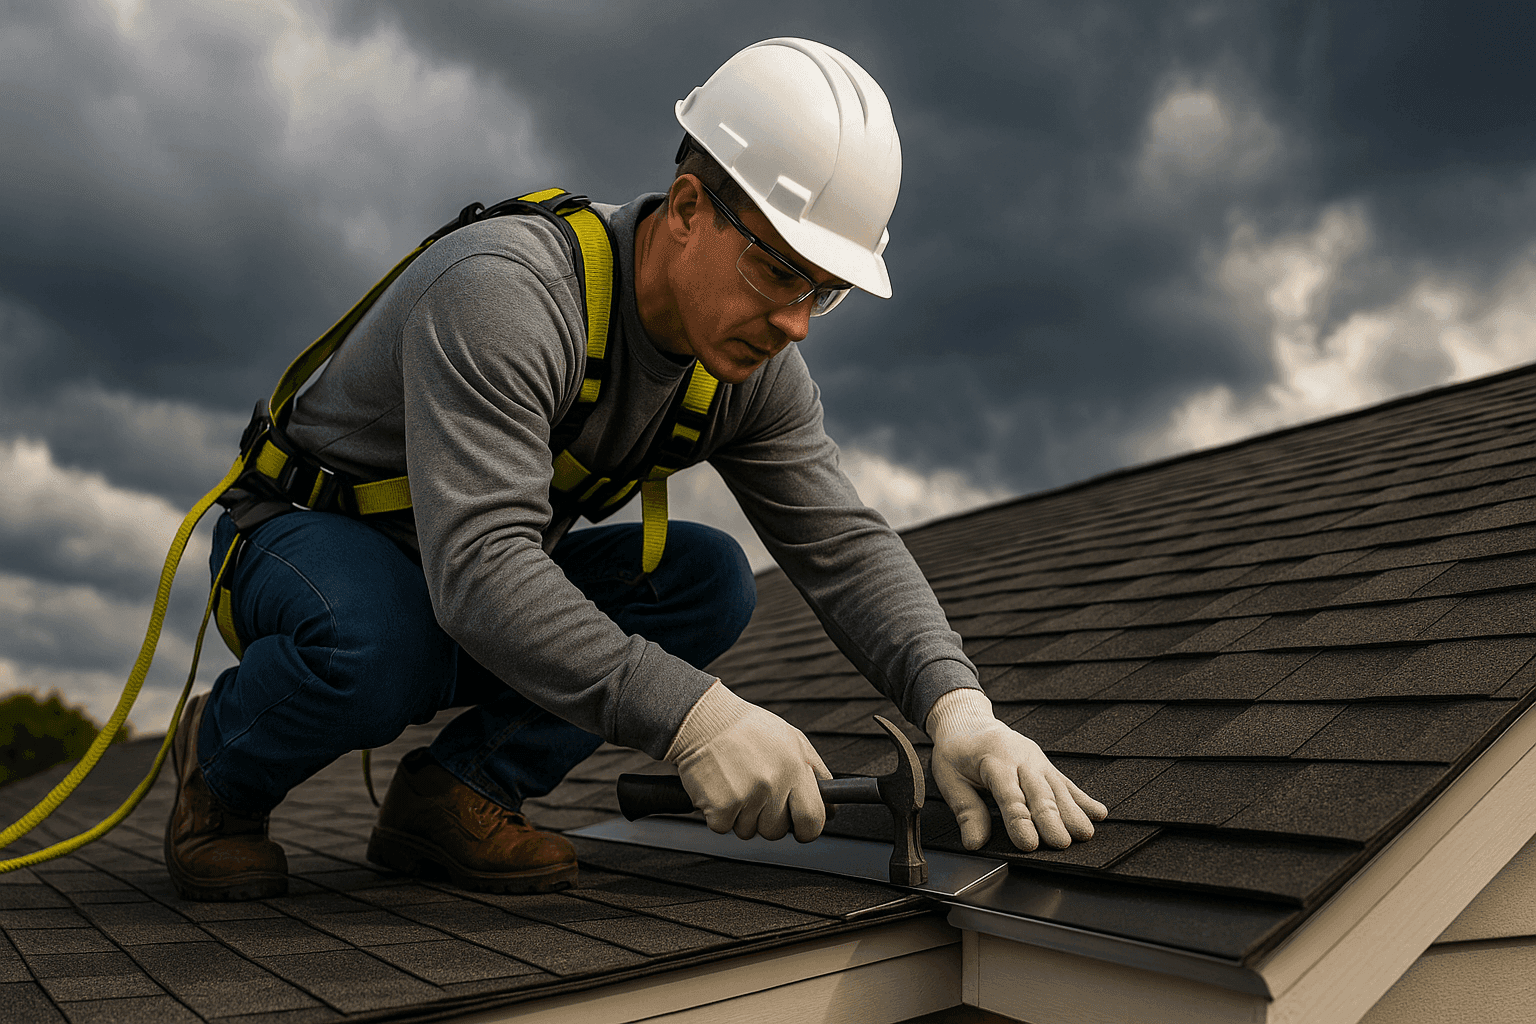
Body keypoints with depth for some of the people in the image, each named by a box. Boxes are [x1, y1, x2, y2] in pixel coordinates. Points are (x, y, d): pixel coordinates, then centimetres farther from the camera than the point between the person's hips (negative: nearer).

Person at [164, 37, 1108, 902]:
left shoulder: (755, 366, -10)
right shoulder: (503, 293, -33)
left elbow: (845, 545, -14)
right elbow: (479, 571, -42)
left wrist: (958, 705, -31)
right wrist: (692, 715, -48)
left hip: (483, 569, 6)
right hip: (309, 536, -6)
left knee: (707, 578, -16)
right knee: (379, 649, -40)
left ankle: (455, 792, -10)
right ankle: (223, 765, -5)